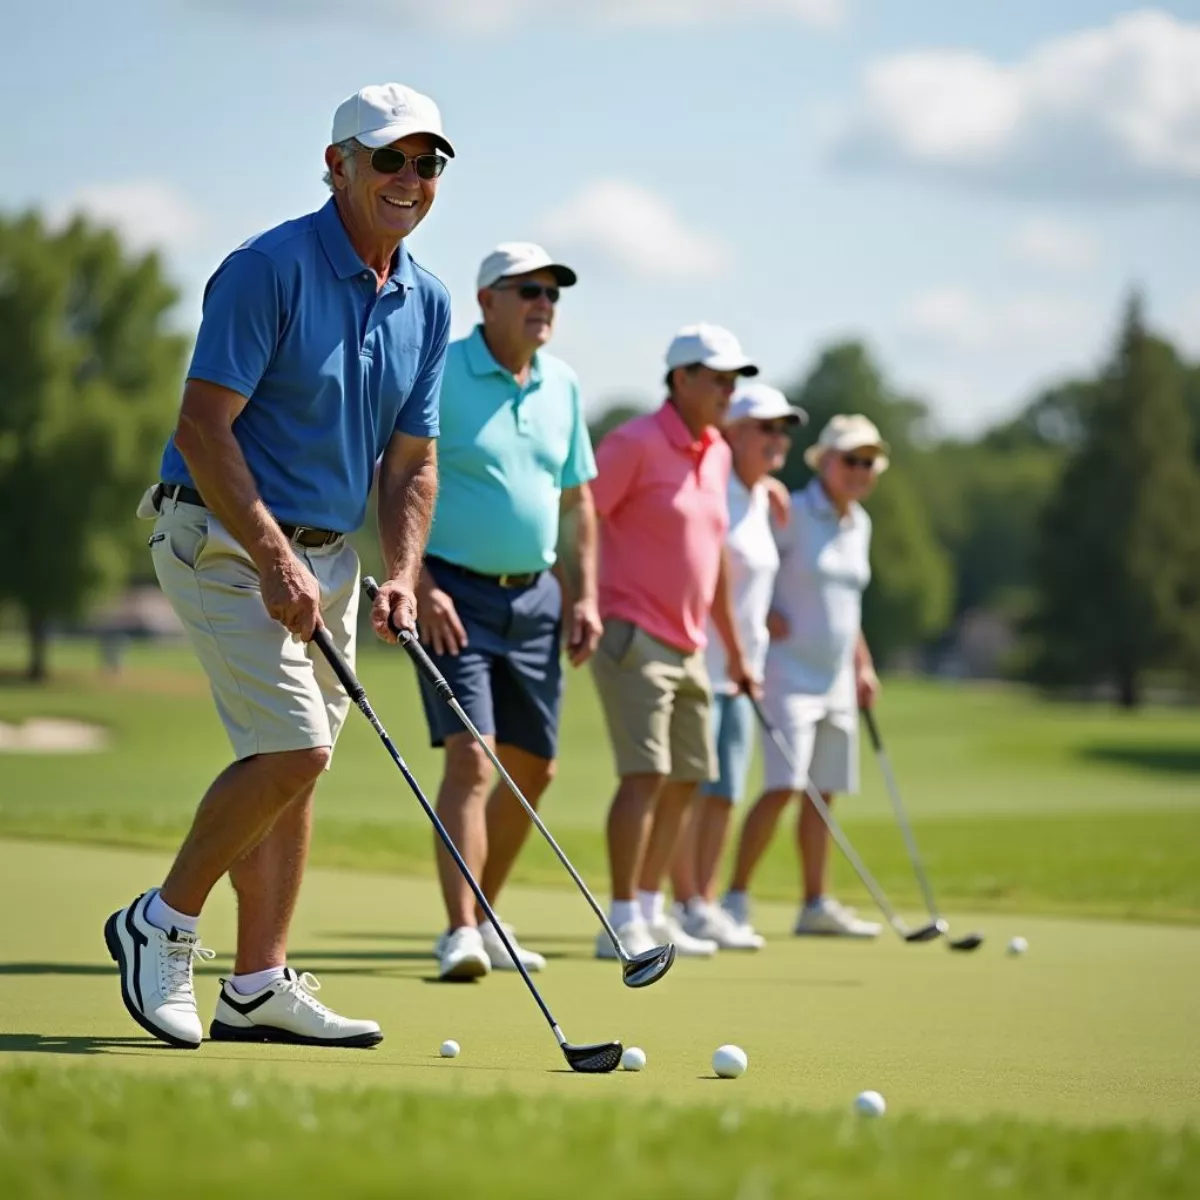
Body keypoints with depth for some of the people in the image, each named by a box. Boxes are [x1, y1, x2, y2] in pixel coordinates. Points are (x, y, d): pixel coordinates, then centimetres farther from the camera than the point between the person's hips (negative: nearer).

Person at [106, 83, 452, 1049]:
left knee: (295, 764, 7)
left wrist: (402, 576, -4)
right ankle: (162, 924, 1)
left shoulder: (427, 304, 7)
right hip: (223, 538, -8)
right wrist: (274, 561, -23)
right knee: (293, 748, -16)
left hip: (327, 551, 8)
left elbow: (410, 460, 11)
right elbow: (202, 429, -20)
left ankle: (260, 985, 13)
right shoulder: (268, 270, -16)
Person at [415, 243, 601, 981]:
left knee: (533, 768, 11)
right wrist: (420, 586, -21)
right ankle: (461, 932, -18)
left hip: (534, 595, 7)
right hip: (457, 594, -7)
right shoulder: (438, 374, -10)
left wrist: (585, 596, 9)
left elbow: (577, 499, 17)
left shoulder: (563, 386, 9)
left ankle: (485, 916, 26)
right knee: (470, 757, -17)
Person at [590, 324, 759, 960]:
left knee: (686, 780, 12)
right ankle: (622, 923, -15)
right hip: (634, 638, -8)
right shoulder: (634, 443, -11)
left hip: (688, 647, 8)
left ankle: (650, 911, 22)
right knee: (646, 775, -15)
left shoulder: (717, 454, 13)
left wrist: (735, 647, 23)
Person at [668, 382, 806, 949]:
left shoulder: (761, 497, 14)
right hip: (696, 660, -9)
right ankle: (688, 907, -4)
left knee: (724, 791, 7)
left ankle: (705, 903, 11)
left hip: (737, 665, 9)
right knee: (691, 787, -7)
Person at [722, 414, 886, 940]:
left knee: (822, 793, 9)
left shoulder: (859, 524, 12)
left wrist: (862, 665, 21)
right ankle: (735, 898, -9)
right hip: (790, 672, -7)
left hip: (836, 679, 7)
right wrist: (765, 615, -17)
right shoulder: (794, 513, -10)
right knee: (783, 787, -15)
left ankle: (817, 905, 15)